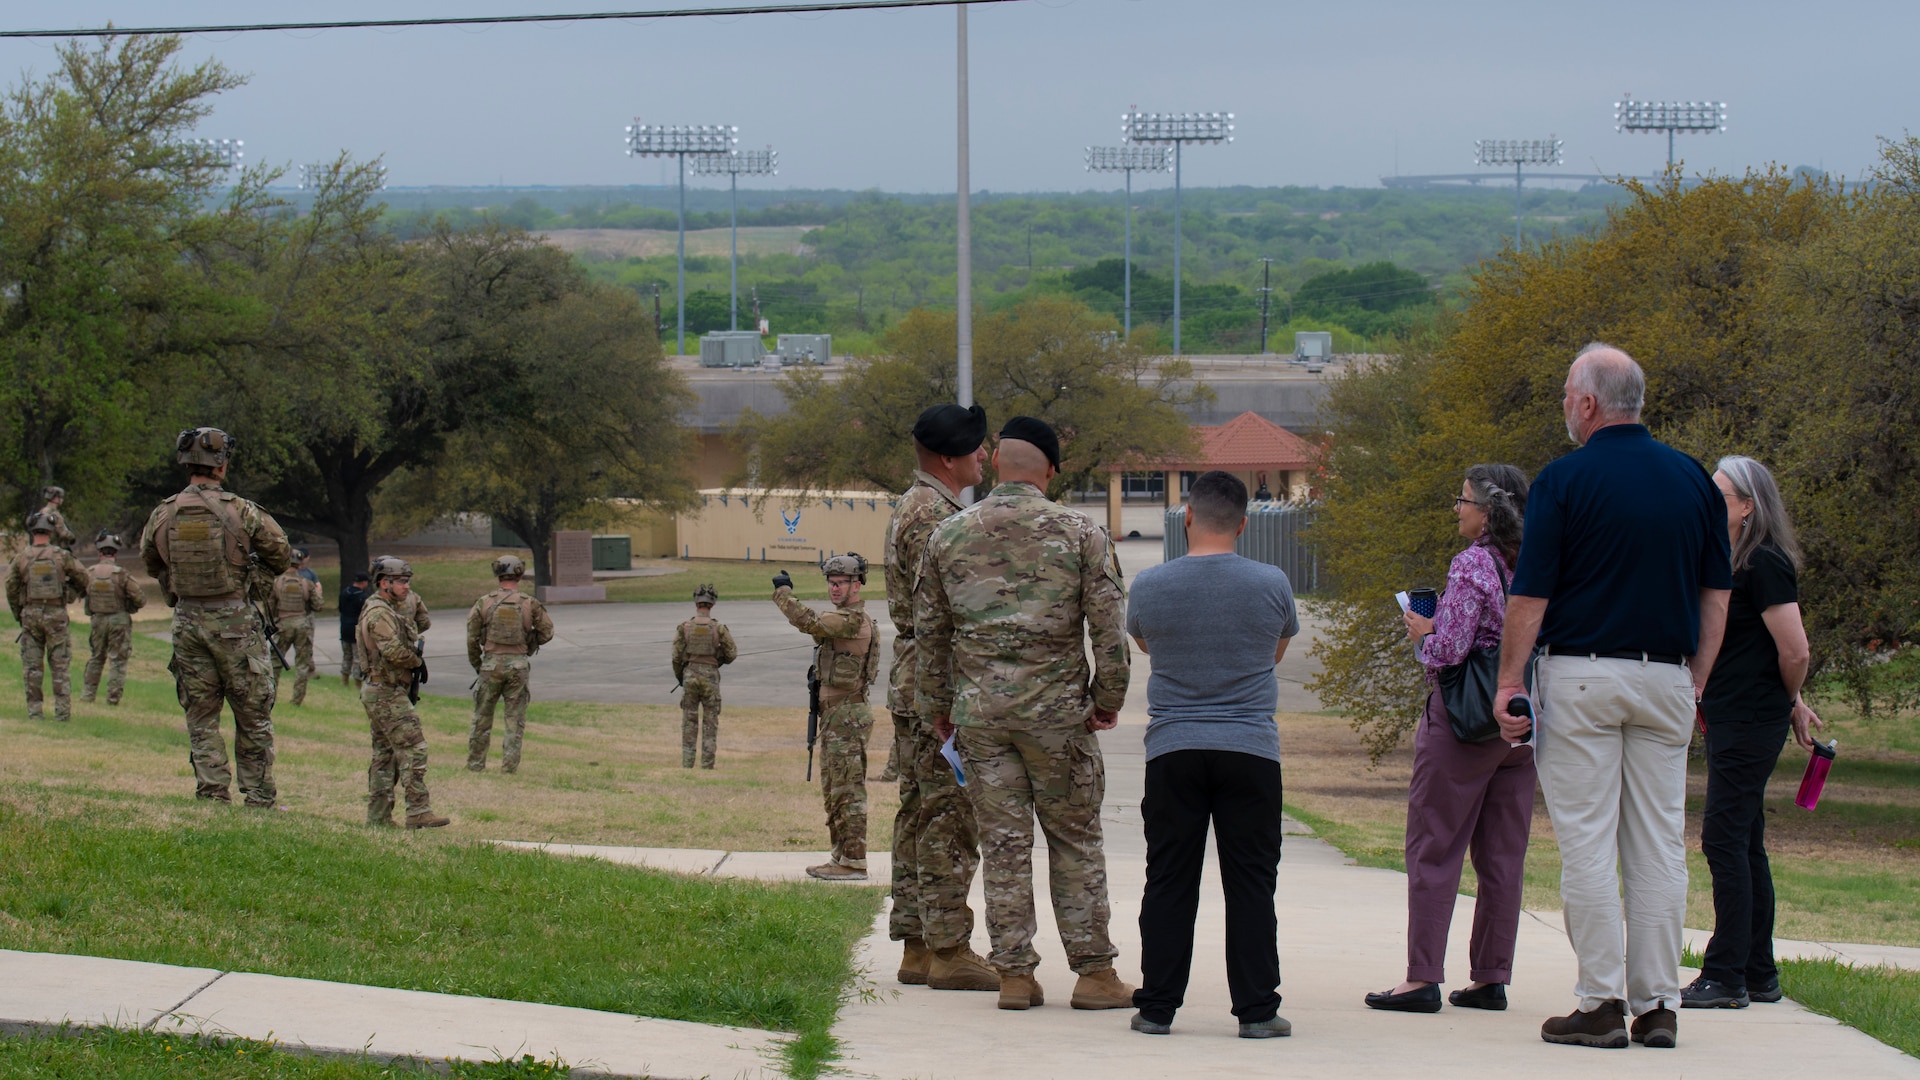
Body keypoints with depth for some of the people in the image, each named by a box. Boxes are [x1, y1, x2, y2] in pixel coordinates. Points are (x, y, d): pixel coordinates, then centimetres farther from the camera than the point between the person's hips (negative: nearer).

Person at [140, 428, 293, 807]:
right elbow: (280, 555, 1)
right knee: (253, 717, 6)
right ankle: (260, 800, 7)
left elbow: (150, 562, 16)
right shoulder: (240, 512, -11)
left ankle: (212, 794, 4)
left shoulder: (163, 515, -1)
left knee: (201, 717, 10)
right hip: (235, 621, -3)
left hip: (187, 620, 3)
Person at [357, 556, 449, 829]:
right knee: (413, 750, -13)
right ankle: (418, 812, -17)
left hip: (377, 693, 11)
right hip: (388, 693, -11)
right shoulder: (380, 613, -15)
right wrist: (415, 660, -8)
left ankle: (378, 816, 14)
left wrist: (415, 646, 0)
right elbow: (394, 651, -25)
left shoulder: (386, 611, 19)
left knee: (384, 755, 12)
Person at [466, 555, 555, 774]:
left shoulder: (484, 603, -2)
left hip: (491, 664, 0)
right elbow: (547, 632, 3)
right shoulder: (530, 604, -2)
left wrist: (476, 665, 13)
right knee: (515, 719, 7)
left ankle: (475, 763, 16)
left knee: (482, 717, 11)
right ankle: (510, 764, 4)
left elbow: (472, 638, 0)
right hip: (518, 665, 0)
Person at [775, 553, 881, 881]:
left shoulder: (853, 619, -17)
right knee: (833, 791, 15)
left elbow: (809, 622, -28)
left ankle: (853, 862, -7)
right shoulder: (848, 618, 17)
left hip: (847, 716, -11)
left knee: (848, 792, -8)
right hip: (835, 715, 11)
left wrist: (782, 592, -15)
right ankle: (842, 855, 20)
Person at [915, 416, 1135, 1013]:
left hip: (979, 711, 2)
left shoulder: (949, 535, 4)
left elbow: (928, 629, 10)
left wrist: (935, 707, 19)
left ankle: (1015, 974, 5)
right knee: (1076, 840, 7)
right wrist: (1108, 698, 6)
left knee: (1003, 842, 6)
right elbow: (1108, 623, -5)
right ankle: (1094, 972, 6)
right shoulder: (1079, 533, -3)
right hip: (1056, 708, -2)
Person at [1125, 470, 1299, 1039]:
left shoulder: (1150, 585, -4)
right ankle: (1256, 1009, 3)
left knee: (1168, 884, 7)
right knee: (1250, 885, 4)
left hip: (1172, 751, 1)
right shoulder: (1271, 584, -4)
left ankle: (1157, 1007, 8)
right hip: (1251, 750, -1)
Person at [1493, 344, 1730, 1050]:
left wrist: (1509, 684, -1)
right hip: (1667, 677, 4)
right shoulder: (1693, 479, 7)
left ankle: (1602, 1005, -3)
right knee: (1658, 846, 7)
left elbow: (1530, 596, -8)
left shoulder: (1565, 481, -7)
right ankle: (1658, 1006, 7)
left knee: (1587, 845, -1)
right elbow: (1716, 595, 10)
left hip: (1581, 675, -4)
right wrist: (1695, 685, 15)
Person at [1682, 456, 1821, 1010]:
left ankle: (1725, 977, -9)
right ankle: (1759, 974, 18)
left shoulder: (1764, 564, -16)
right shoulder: (1733, 561, 15)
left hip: (1752, 721, -10)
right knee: (1744, 845, 13)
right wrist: (1791, 701, 16)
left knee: (1724, 840, -10)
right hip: (1729, 718, 10)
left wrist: (1789, 701, -2)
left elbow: (1795, 652, -18)